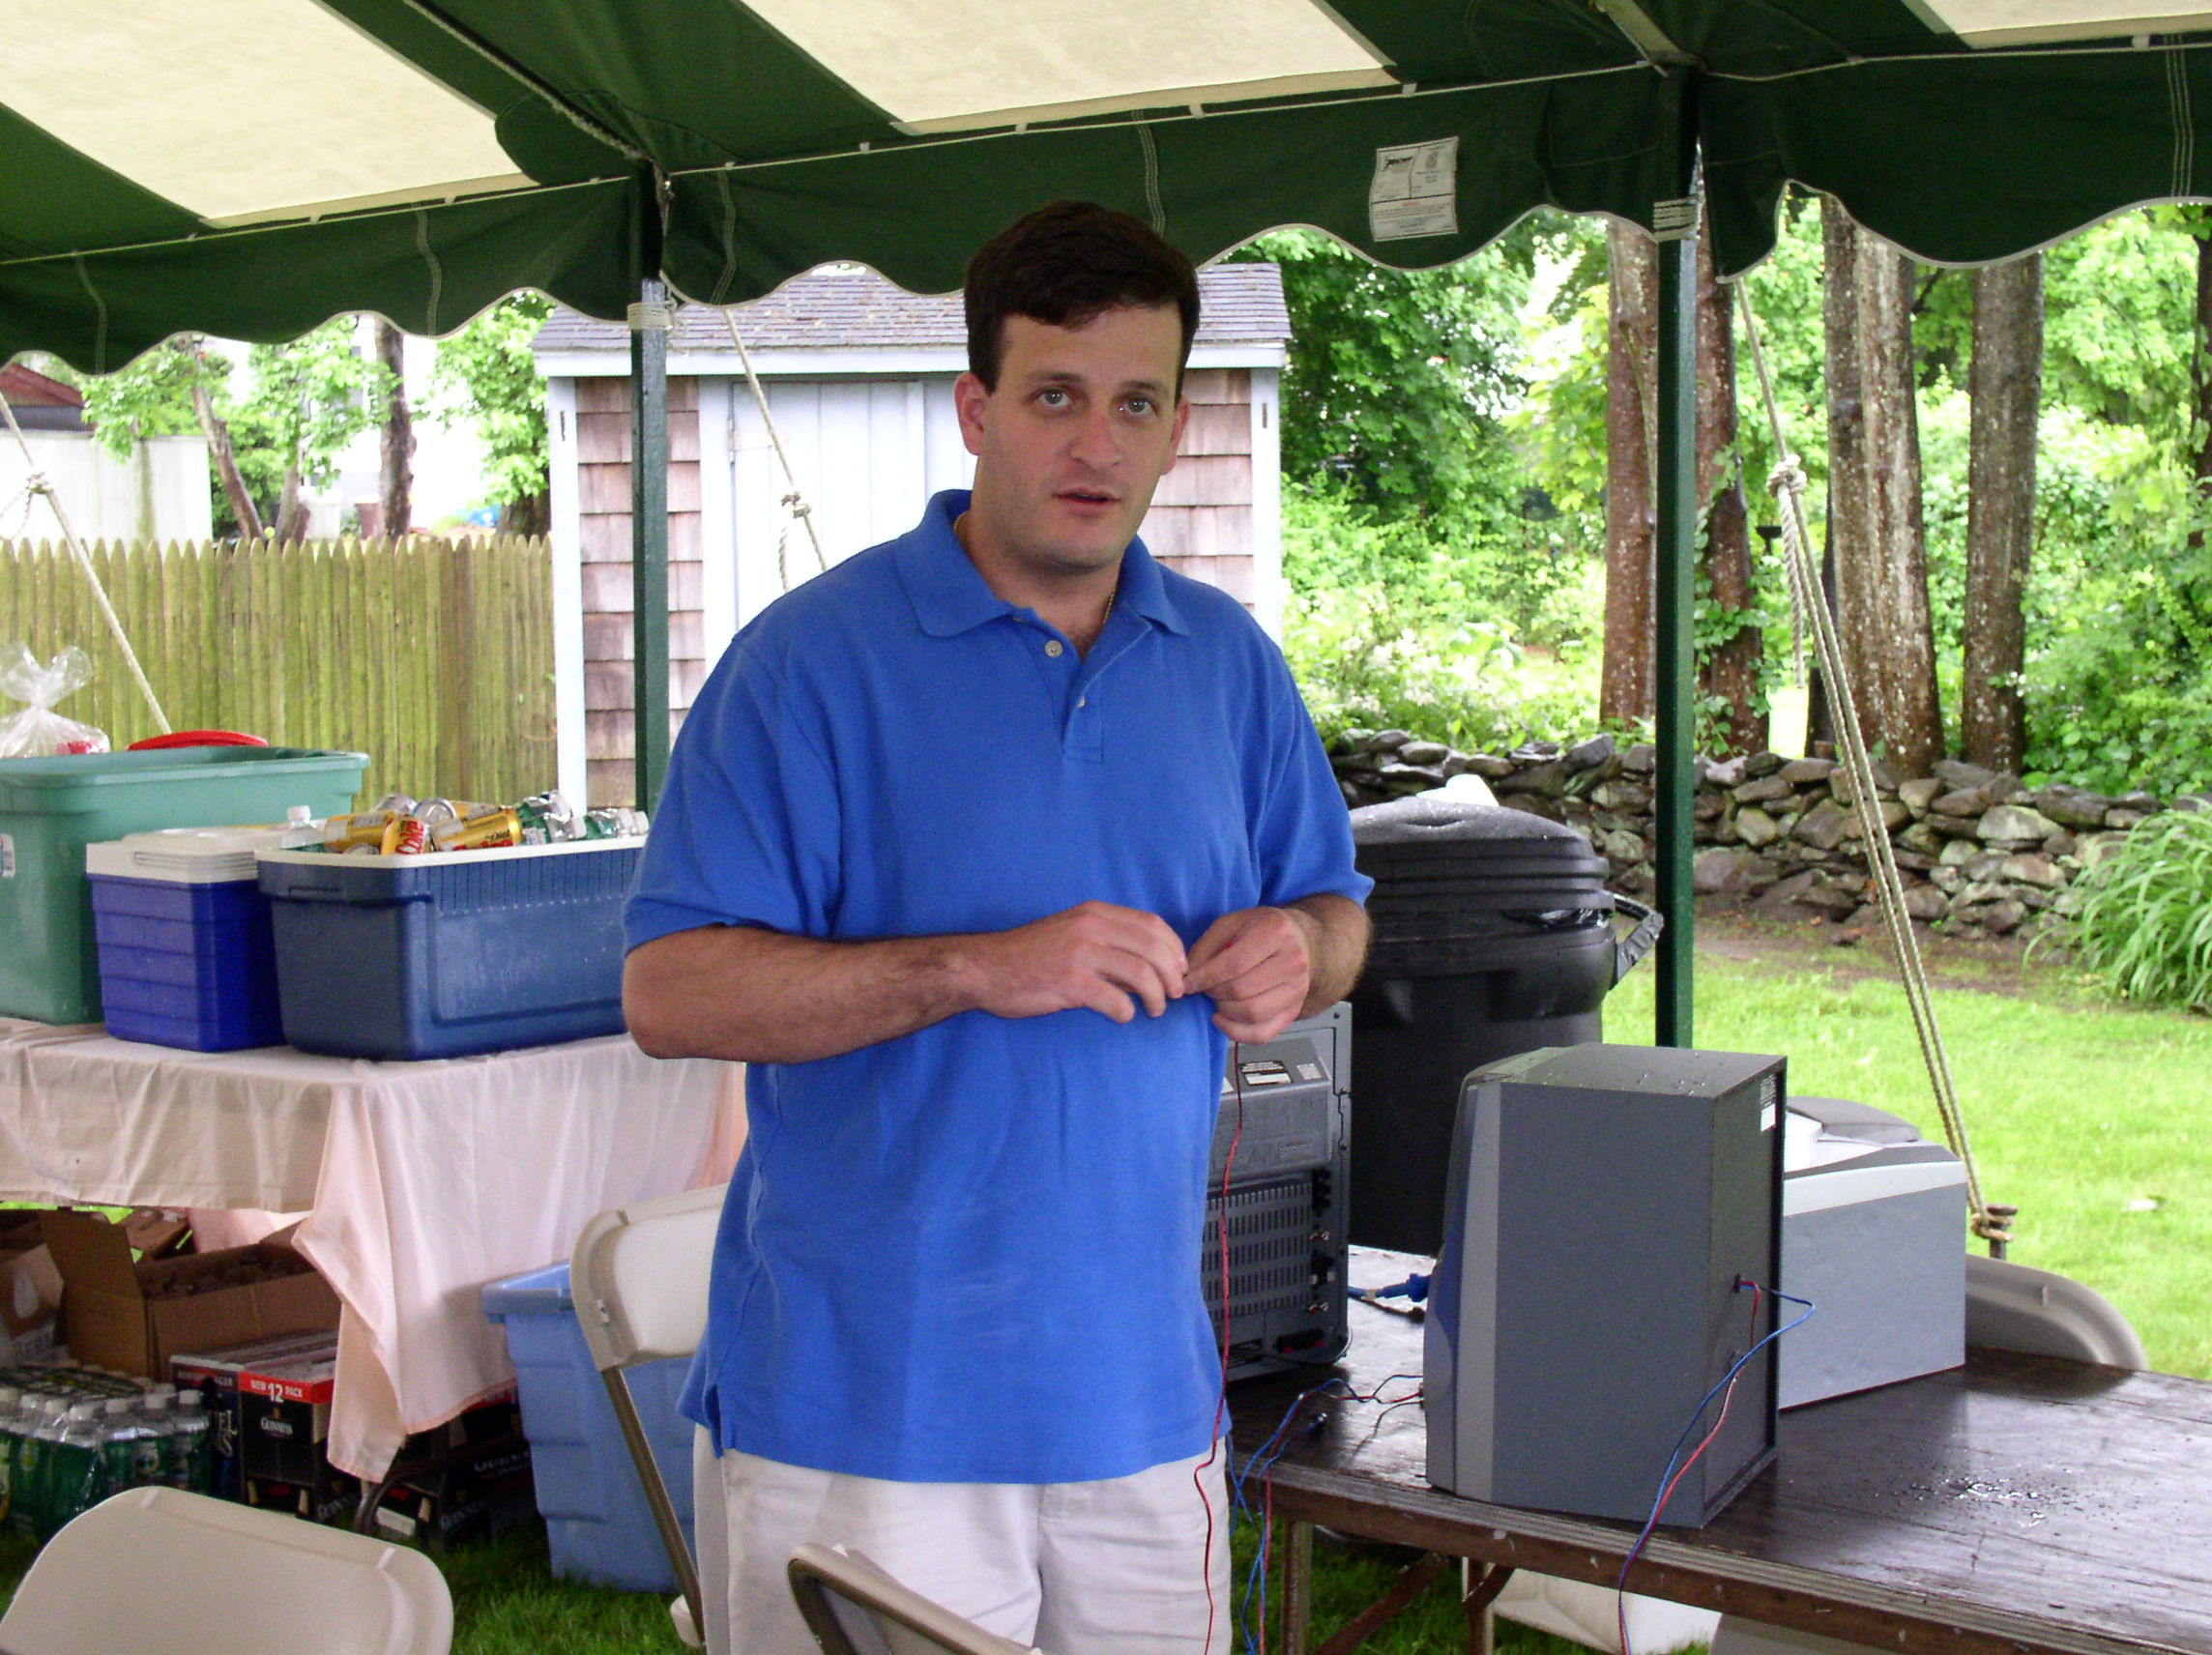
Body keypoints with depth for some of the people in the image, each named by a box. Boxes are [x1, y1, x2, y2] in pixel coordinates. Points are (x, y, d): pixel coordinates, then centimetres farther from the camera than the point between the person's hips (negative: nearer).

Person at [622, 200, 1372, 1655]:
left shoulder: (1228, 661, 10)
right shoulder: (815, 659, -8)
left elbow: (1335, 907, 20)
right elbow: (670, 991, -13)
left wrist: (1294, 951, -5)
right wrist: (980, 969, -22)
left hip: (1146, 1387, 5)